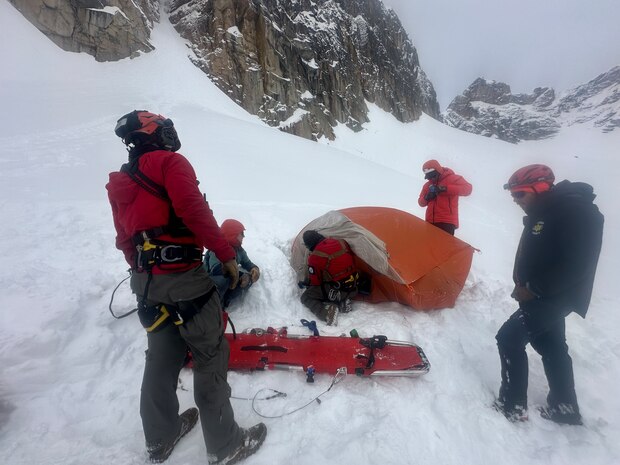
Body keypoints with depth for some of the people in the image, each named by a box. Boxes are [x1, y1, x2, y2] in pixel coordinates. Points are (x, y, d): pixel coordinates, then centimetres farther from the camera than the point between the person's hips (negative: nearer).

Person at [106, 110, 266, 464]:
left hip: (145, 283, 8)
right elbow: (193, 209, -20)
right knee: (211, 358, 4)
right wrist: (227, 253, -16)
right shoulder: (169, 161, -5)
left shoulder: (119, 184, 18)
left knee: (161, 359, 21)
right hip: (183, 278, -8)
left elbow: (125, 240, 19)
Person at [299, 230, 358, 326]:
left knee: (306, 297, 9)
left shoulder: (315, 257, -17)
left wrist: (304, 283, 18)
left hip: (336, 291, -6)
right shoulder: (341, 243, -3)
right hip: (353, 288, 6)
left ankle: (327, 311, -15)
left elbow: (314, 282, -5)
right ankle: (343, 302, 10)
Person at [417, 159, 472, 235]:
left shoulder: (451, 178, 1)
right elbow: (421, 202, 17)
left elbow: (467, 189, -13)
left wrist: (445, 188, -22)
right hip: (430, 221, 5)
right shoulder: (427, 185, 15)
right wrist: (427, 198, -7)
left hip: (447, 221, -5)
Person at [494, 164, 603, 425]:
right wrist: (523, 284, 2)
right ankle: (564, 408, 34)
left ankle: (512, 405, 8)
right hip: (544, 295, 9)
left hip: (556, 296, -9)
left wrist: (534, 289, -21)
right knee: (551, 347, 18)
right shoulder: (541, 213, 8)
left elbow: (577, 264, -25)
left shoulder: (575, 210, -19)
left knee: (509, 339, -7)